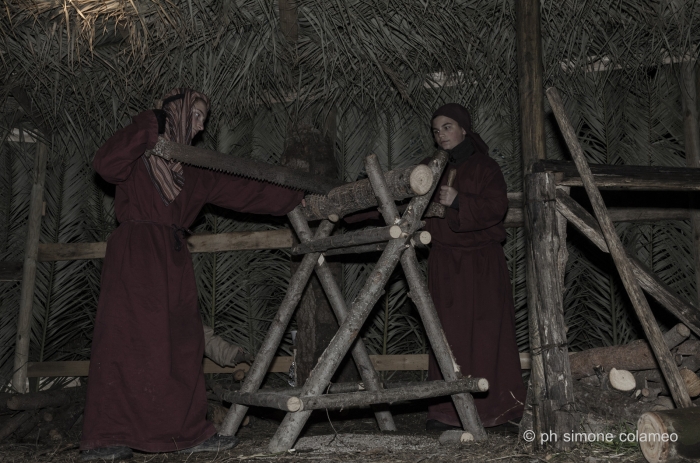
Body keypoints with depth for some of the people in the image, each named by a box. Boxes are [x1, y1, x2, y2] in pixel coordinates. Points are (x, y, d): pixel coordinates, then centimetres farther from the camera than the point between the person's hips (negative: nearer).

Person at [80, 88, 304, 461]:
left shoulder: (192, 173, 20)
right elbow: (105, 165, -17)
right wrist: (147, 129, -15)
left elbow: (241, 192, 20)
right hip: (135, 255, -6)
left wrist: (298, 200, 19)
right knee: (128, 339, -9)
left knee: (181, 343, 4)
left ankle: (191, 432, 9)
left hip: (172, 261, 7)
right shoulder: (138, 154, 3)